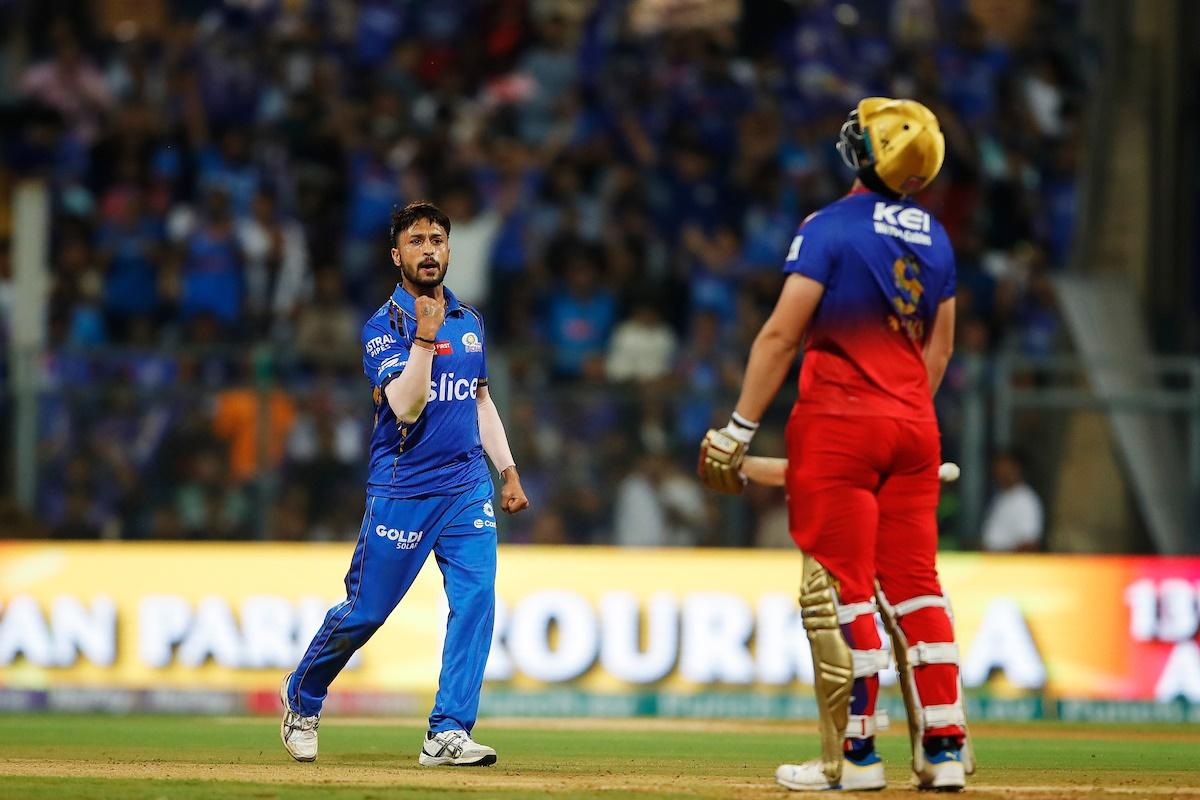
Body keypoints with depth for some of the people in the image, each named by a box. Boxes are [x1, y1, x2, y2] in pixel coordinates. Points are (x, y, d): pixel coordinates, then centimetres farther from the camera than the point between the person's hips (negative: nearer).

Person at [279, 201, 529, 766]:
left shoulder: (469, 321, 12)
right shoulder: (384, 327, -7)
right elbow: (406, 407, -20)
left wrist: (507, 470, 17)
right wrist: (425, 336, -27)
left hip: (468, 487, 5)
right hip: (402, 491, -5)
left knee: (476, 601, -11)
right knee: (365, 611, 3)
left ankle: (448, 733, -11)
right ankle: (301, 698, 28)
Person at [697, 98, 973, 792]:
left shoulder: (832, 227, -10)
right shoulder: (935, 238, 9)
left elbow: (782, 335, -14)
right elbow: (940, 349, 15)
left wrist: (738, 430, -12)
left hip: (838, 423, -6)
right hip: (914, 425, 6)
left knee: (841, 590, -3)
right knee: (915, 585, 9)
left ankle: (854, 755, -4)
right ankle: (944, 748, 6)